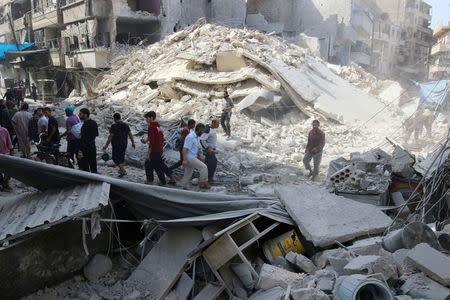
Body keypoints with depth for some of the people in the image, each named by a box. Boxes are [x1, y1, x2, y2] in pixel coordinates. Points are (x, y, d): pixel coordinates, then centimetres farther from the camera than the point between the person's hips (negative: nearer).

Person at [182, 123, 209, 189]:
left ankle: (184, 187, 24)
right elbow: (184, 149, -23)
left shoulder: (196, 137, 12)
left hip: (192, 158, 10)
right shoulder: (190, 137, -19)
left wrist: (200, 156, 29)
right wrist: (184, 160, -27)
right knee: (204, 167, -13)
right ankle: (202, 183, -5)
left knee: (188, 174, 15)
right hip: (189, 158, -10)